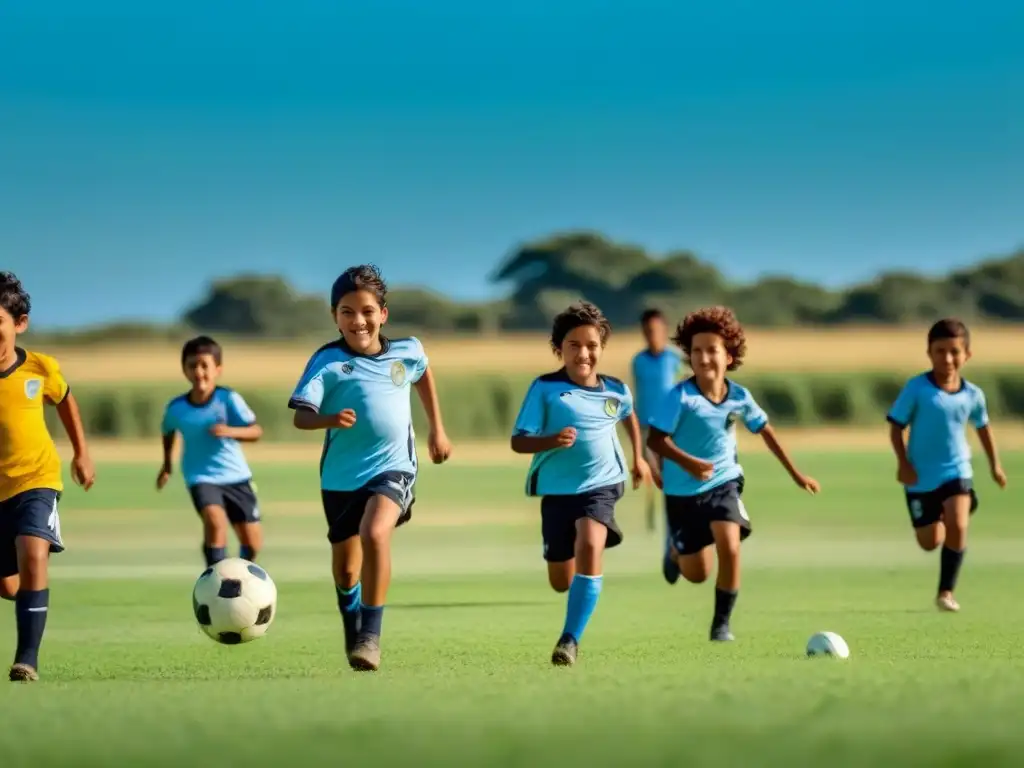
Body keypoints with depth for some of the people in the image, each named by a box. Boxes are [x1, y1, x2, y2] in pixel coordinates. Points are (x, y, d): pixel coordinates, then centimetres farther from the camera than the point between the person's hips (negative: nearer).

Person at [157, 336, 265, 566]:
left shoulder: (229, 399, -14)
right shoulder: (176, 408, -8)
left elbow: (256, 431, -16)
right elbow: (168, 431, 15)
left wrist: (231, 431, -34)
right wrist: (167, 463, 24)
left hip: (236, 476, 1)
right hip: (202, 477, -1)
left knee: (252, 541, 7)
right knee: (215, 522, -30)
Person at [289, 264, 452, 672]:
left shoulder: (407, 351, -2)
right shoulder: (328, 361, -10)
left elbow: (423, 374, 22)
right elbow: (301, 415, -18)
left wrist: (437, 428, 25)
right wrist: (329, 419, -39)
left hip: (393, 467, -1)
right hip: (341, 474, 1)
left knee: (375, 534, -29)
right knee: (345, 566, 13)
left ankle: (371, 635, -20)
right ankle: (353, 635, 41)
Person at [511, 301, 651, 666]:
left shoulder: (616, 391, 0)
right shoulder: (544, 389, -9)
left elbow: (629, 415, 25)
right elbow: (518, 441, -11)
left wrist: (639, 457, 25)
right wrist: (552, 440, -29)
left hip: (601, 484, 0)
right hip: (557, 489, 0)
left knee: (589, 545, -30)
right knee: (561, 582, 11)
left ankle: (570, 639, -26)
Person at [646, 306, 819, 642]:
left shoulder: (740, 397, -8)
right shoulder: (681, 397, -20)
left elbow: (765, 431, 8)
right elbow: (655, 439, -20)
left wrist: (795, 473, 14)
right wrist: (686, 462, -38)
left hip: (724, 482, 2)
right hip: (683, 490, -2)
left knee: (730, 549, -21)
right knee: (696, 574, 6)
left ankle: (722, 623, -2)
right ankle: (676, 551, 45)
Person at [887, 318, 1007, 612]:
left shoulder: (972, 394, -5)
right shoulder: (916, 389, -14)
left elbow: (983, 426, 14)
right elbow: (896, 426, -8)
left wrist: (994, 464, 20)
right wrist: (903, 463, -18)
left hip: (957, 470, 1)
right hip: (922, 476, -1)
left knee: (958, 526, -22)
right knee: (929, 542, 7)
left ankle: (946, 591, -7)